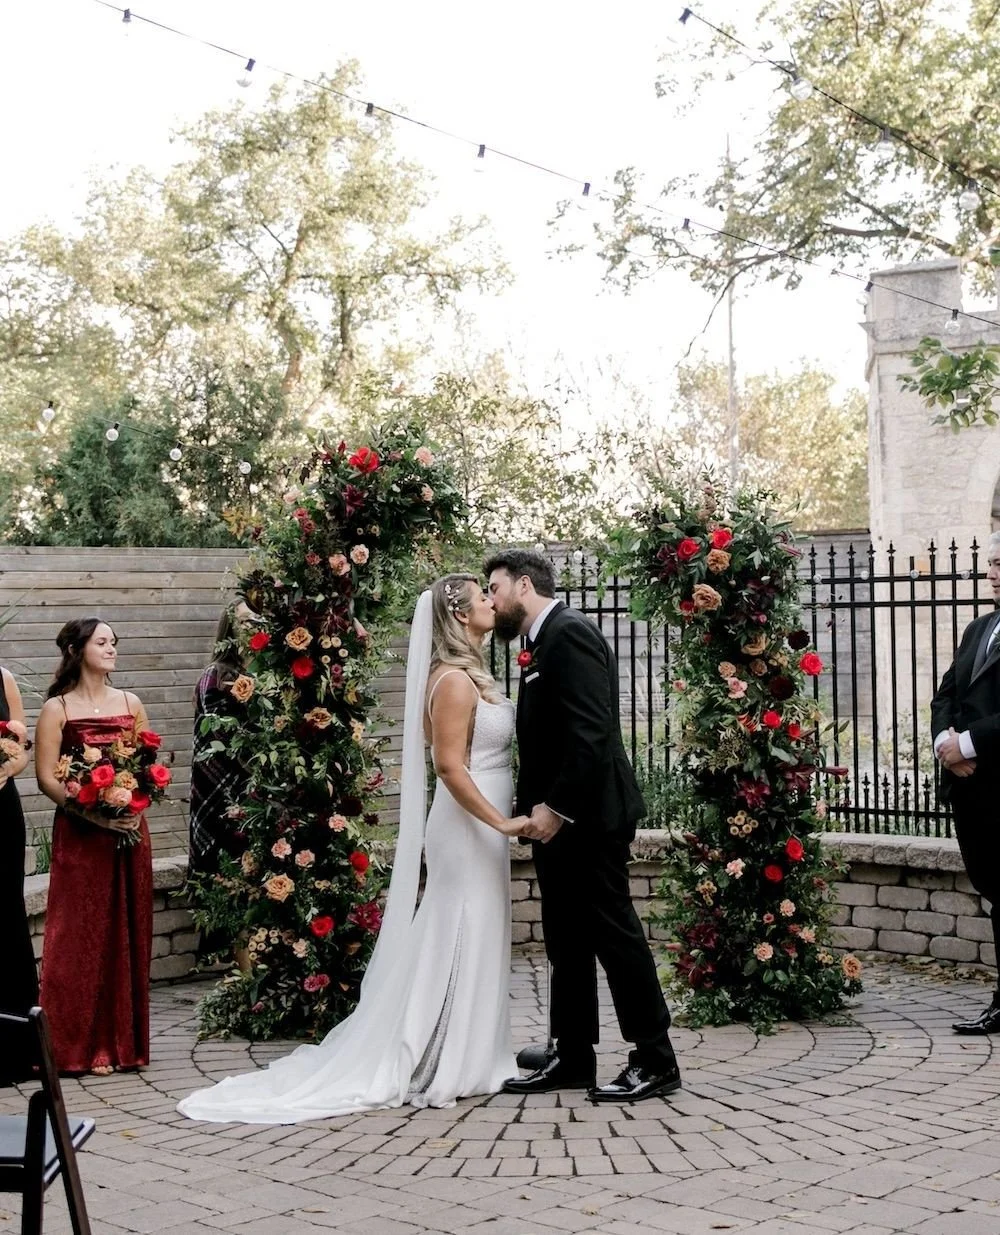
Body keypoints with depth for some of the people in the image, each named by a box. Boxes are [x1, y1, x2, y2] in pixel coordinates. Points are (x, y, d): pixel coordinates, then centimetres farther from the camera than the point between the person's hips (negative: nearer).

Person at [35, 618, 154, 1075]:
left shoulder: (130, 704, 11)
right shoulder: (57, 709, -1)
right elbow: (46, 778, -7)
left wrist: (137, 808, -7)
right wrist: (94, 814, -18)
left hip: (129, 832, 4)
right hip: (80, 835, -4)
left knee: (128, 933, 6)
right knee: (82, 935, -2)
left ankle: (124, 1041, 15)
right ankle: (84, 1046, 5)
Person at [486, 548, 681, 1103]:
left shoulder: (570, 632, -13)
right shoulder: (544, 643, 17)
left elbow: (591, 732, -23)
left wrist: (558, 806, -23)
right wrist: (540, 807, 10)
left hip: (587, 817, -10)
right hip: (559, 820, 10)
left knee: (614, 933, -4)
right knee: (567, 941, 12)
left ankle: (656, 1061, 5)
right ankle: (573, 1057, 19)